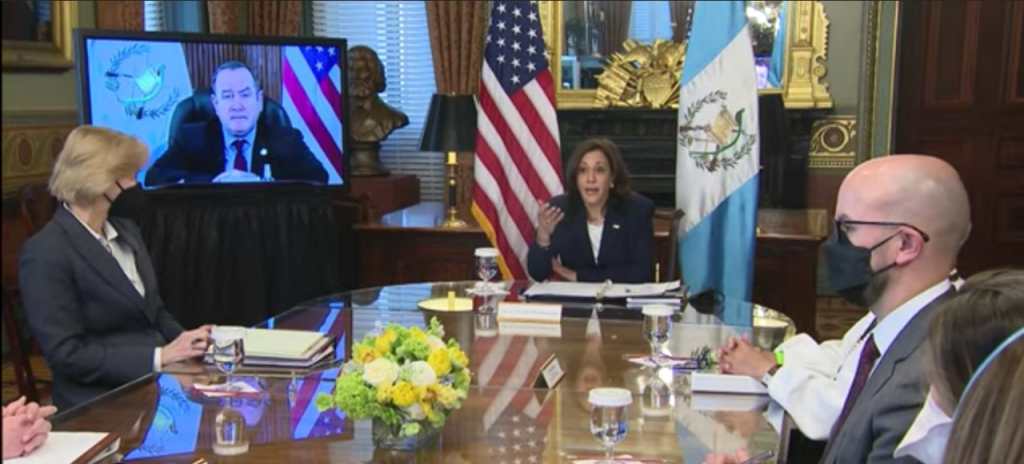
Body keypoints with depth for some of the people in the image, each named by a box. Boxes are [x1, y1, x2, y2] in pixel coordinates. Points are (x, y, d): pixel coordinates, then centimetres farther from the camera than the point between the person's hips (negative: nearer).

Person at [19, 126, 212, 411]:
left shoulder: (126, 231, 11)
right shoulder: (46, 253, -13)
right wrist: (159, 356, -19)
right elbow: (67, 354, -16)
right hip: (102, 402, -7)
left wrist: (186, 344, -2)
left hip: (158, 383, 7)